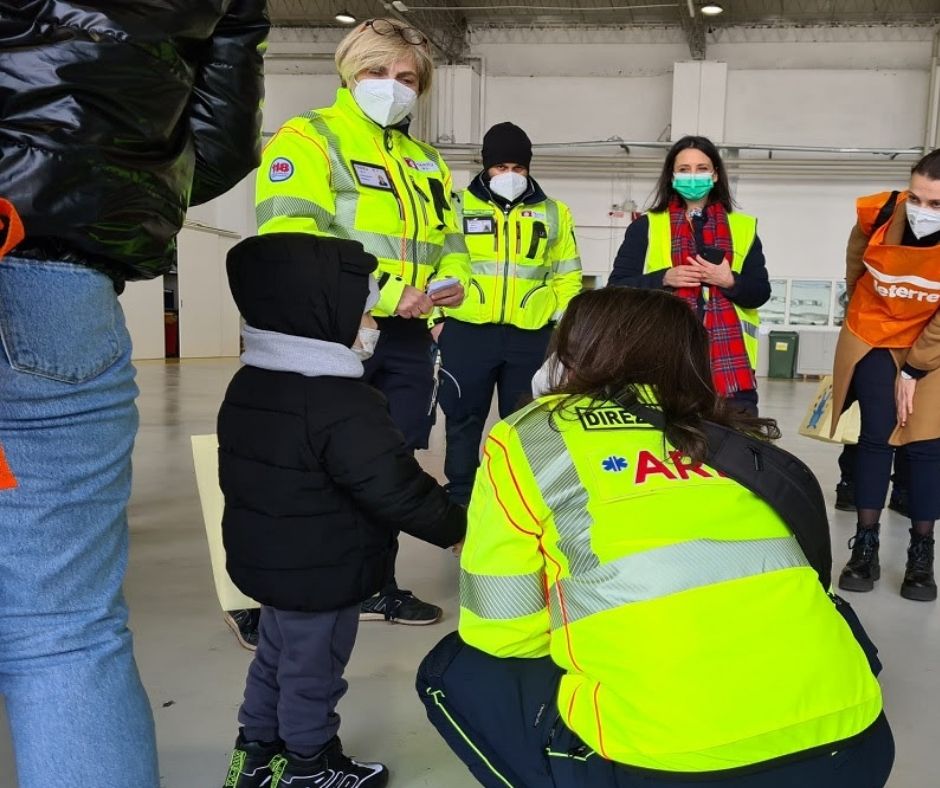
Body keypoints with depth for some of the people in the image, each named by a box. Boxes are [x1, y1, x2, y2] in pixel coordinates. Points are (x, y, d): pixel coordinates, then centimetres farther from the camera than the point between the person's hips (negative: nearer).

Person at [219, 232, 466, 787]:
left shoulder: (249, 384, 1)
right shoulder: (346, 406, -29)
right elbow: (395, 488, -26)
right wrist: (452, 525, -10)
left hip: (266, 558, 8)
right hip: (324, 573, -8)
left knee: (277, 654, 25)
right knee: (313, 670, 11)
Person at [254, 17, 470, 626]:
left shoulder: (426, 160, 19)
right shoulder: (308, 138, -3)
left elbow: (450, 241, 22)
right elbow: (290, 235, -18)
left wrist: (454, 280, -3)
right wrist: (382, 292, -25)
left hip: (407, 338, 7)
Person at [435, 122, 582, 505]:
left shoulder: (554, 213, 10)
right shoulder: (459, 206, 6)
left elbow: (567, 276, 13)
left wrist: (563, 323, 4)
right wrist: (437, 317, -2)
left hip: (532, 338, 1)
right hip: (466, 332, -1)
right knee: (463, 421, 6)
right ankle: (459, 498, 20)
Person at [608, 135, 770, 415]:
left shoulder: (742, 228, 14)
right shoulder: (646, 227, 9)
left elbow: (760, 293, 9)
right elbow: (617, 287, 3)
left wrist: (729, 281, -11)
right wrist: (664, 279, -11)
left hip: (730, 364, 1)